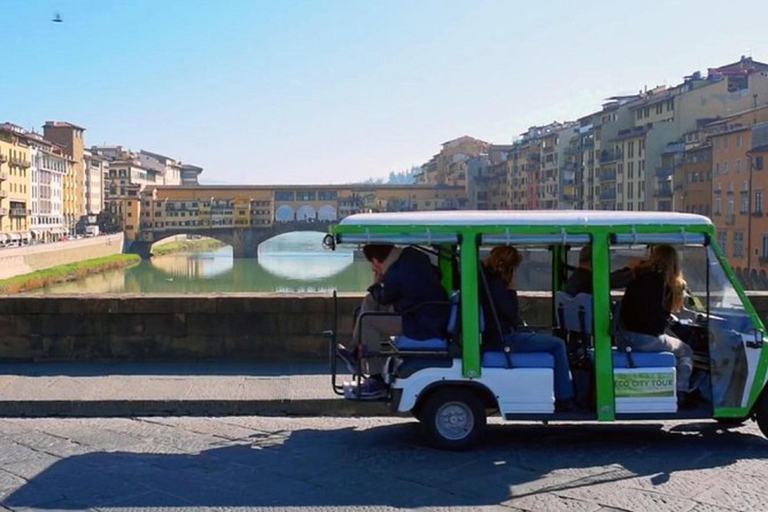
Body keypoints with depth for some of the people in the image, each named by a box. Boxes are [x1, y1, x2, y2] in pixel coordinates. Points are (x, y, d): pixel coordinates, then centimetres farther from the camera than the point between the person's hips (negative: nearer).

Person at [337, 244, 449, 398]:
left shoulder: (395, 276, -27)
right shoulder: (411, 253, -3)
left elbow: (383, 299, -8)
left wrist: (376, 283, 11)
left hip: (424, 326, -10)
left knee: (367, 321, -13)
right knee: (370, 301, 14)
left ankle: (377, 380, -4)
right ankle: (358, 354, 23)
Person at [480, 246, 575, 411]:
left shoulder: (482, 276, 11)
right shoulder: (494, 282, -20)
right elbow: (511, 313, -18)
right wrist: (511, 289, -11)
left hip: (491, 336, 11)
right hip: (501, 340, -11)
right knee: (557, 345, -8)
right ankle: (564, 401, -3)